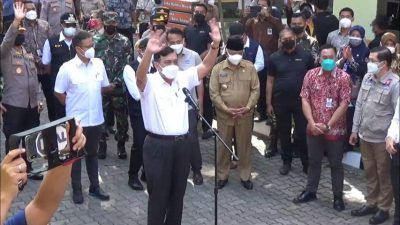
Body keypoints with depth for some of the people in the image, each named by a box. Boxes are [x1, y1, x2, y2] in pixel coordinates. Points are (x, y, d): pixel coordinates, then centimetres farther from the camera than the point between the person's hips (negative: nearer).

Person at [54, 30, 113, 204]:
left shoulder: (99, 64, -2)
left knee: (92, 153, 19)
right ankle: (76, 189, 25)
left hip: (96, 118, 4)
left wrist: (110, 87, -6)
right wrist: (72, 106, 1)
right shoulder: (67, 68, -14)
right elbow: (58, 93, -4)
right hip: (77, 120, -4)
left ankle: (95, 187, 31)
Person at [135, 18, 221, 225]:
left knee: (178, 193, 16)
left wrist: (215, 44, -18)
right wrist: (148, 52, -49)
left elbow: (206, 66, 0)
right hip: (158, 145, -5)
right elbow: (139, 77, -31)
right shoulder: (149, 83, -9)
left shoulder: (183, 79, 6)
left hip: (182, 143, 5)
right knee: (158, 195, 6)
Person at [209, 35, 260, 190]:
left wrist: (248, 107, -13)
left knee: (244, 146, 10)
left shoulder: (249, 67, -1)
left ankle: (245, 176, 24)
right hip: (224, 116, 0)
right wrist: (226, 109, -15)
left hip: (245, 116, 1)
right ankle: (222, 176, 24)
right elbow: (214, 93, -6)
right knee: (224, 146, 10)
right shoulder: (217, 69, -4)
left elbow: (255, 90, 0)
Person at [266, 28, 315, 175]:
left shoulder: (305, 55, -2)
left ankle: (306, 163, 16)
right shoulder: (274, 58, 1)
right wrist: (269, 103, 1)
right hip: (280, 102, 1)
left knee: (302, 133, 3)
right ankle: (286, 162, 25)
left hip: (301, 101, -1)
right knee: (284, 133, 11)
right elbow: (270, 81, 3)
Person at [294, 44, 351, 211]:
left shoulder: (344, 77, -11)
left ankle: (338, 196, 24)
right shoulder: (311, 75, -2)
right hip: (314, 129, 3)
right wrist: (312, 123, -14)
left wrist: (328, 125, -16)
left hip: (335, 130, -3)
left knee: (336, 164, 10)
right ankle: (310, 191, 33)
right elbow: (305, 99, -3)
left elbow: (344, 104, -13)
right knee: (313, 161, 18)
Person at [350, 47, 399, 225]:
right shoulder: (367, 78, 2)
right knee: (370, 173, 19)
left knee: (384, 175, 10)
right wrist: (355, 130, 11)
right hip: (365, 136, 6)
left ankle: (383, 208, 24)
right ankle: (371, 203, 33)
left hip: (383, 139, -6)